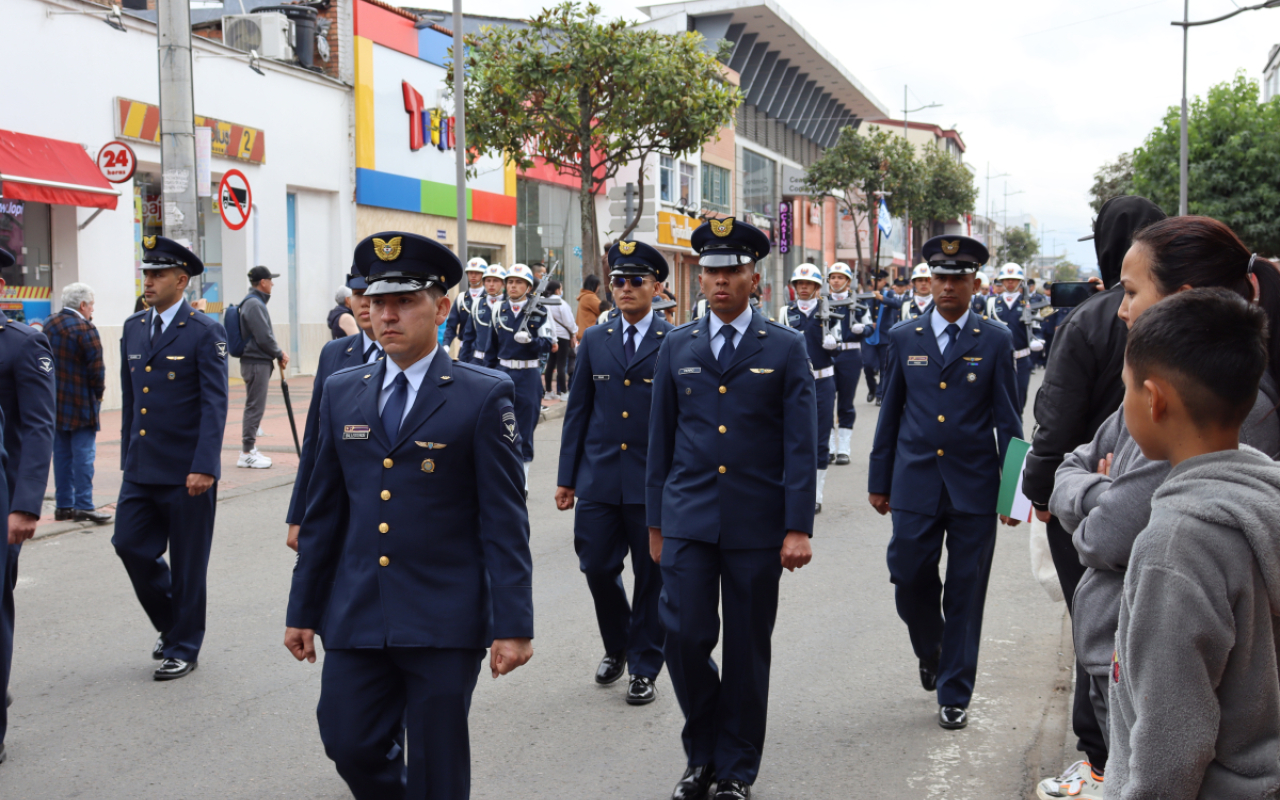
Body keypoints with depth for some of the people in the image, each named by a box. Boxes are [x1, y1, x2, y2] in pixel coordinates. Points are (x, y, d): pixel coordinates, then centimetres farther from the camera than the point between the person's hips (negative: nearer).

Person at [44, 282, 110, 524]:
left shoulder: (48, 325, 8)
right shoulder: (85, 329, -15)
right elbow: (96, 368, -16)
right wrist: (98, 392, -1)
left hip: (55, 402, 7)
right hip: (81, 404, -7)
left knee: (61, 454, 12)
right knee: (83, 454, -3)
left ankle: (63, 505, 15)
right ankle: (83, 506, -4)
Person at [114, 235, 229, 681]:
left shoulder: (205, 333, -8)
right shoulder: (133, 329, 11)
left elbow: (214, 405, -13)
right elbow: (130, 400, 17)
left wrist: (204, 467, -20)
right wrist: (128, 457, 16)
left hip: (186, 471, -6)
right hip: (142, 469, 6)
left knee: (187, 562, 4)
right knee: (130, 545, 3)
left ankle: (184, 647, 19)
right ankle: (171, 625, 26)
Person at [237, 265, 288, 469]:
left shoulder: (256, 302, 17)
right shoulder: (254, 304, -16)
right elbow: (263, 338, -19)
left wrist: (278, 353, 8)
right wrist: (280, 354, -6)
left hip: (259, 362, 10)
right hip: (256, 363, -10)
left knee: (255, 407, 14)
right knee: (255, 408, -6)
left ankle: (249, 449, 19)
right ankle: (247, 454, -3)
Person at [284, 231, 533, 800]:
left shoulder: (485, 396, -6)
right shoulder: (341, 392, 8)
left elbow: (504, 519, -8)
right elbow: (324, 512, 12)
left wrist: (514, 625, -11)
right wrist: (303, 610, 12)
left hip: (445, 621, -4)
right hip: (355, 618, 4)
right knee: (349, 743, 6)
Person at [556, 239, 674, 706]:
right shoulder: (594, 340, 8)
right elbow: (577, 411, 9)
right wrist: (566, 478, 7)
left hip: (654, 484, -3)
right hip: (599, 480, 3)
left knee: (651, 576, 6)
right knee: (597, 567, 6)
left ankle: (644, 668, 21)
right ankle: (616, 646, 32)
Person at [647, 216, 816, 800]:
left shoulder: (786, 348, 0)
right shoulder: (677, 347, 7)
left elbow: (800, 444, -4)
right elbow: (661, 439, 10)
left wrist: (798, 527, -10)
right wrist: (655, 521, 9)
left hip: (756, 525, -1)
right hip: (689, 520, 2)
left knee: (747, 648, 6)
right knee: (684, 637, -4)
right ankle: (702, 753, 20)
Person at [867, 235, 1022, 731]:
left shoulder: (995, 341, 2)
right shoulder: (903, 339, 6)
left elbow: (1007, 417, 3)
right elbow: (890, 413, 10)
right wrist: (879, 480, 9)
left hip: (974, 486, -1)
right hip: (915, 484, 1)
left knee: (965, 593, 4)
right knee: (909, 581, 1)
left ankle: (954, 695, 17)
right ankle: (931, 652, 32)